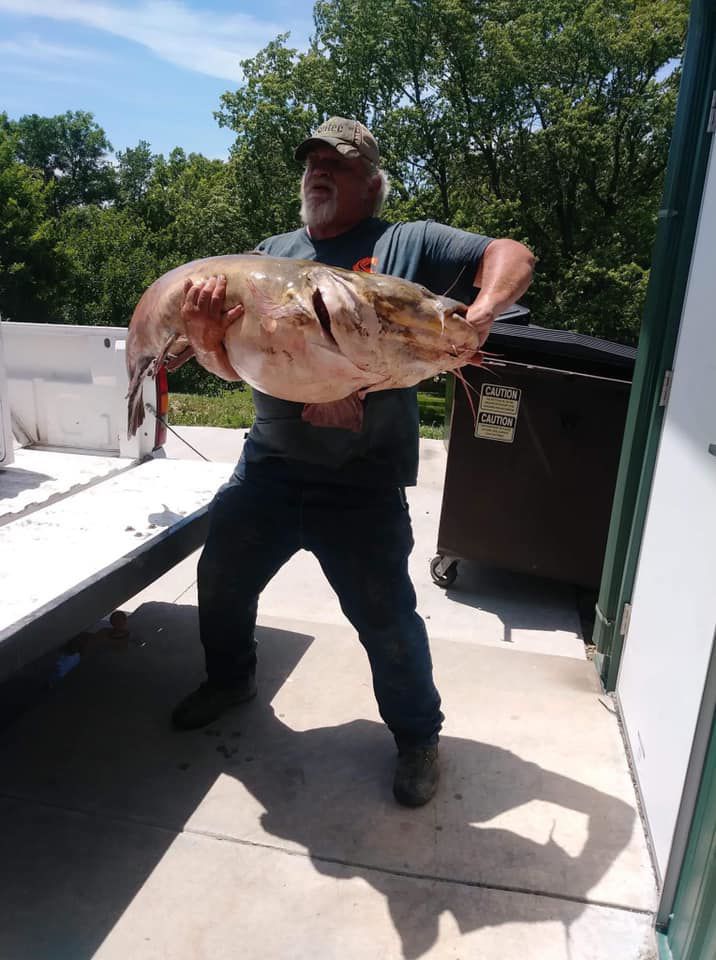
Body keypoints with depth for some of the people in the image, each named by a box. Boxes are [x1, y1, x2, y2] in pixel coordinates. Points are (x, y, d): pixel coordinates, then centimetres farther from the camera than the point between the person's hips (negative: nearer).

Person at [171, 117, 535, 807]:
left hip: (361, 484, -5)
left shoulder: (408, 244, 1)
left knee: (386, 619, 1)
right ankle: (229, 678, 48)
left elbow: (512, 255, -3)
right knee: (221, 578, 18)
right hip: (266, 465, 5)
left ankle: (417, 735, 28)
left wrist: (482, 312, -24)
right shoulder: (272, 252, 13)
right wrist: (204, 311, -17)